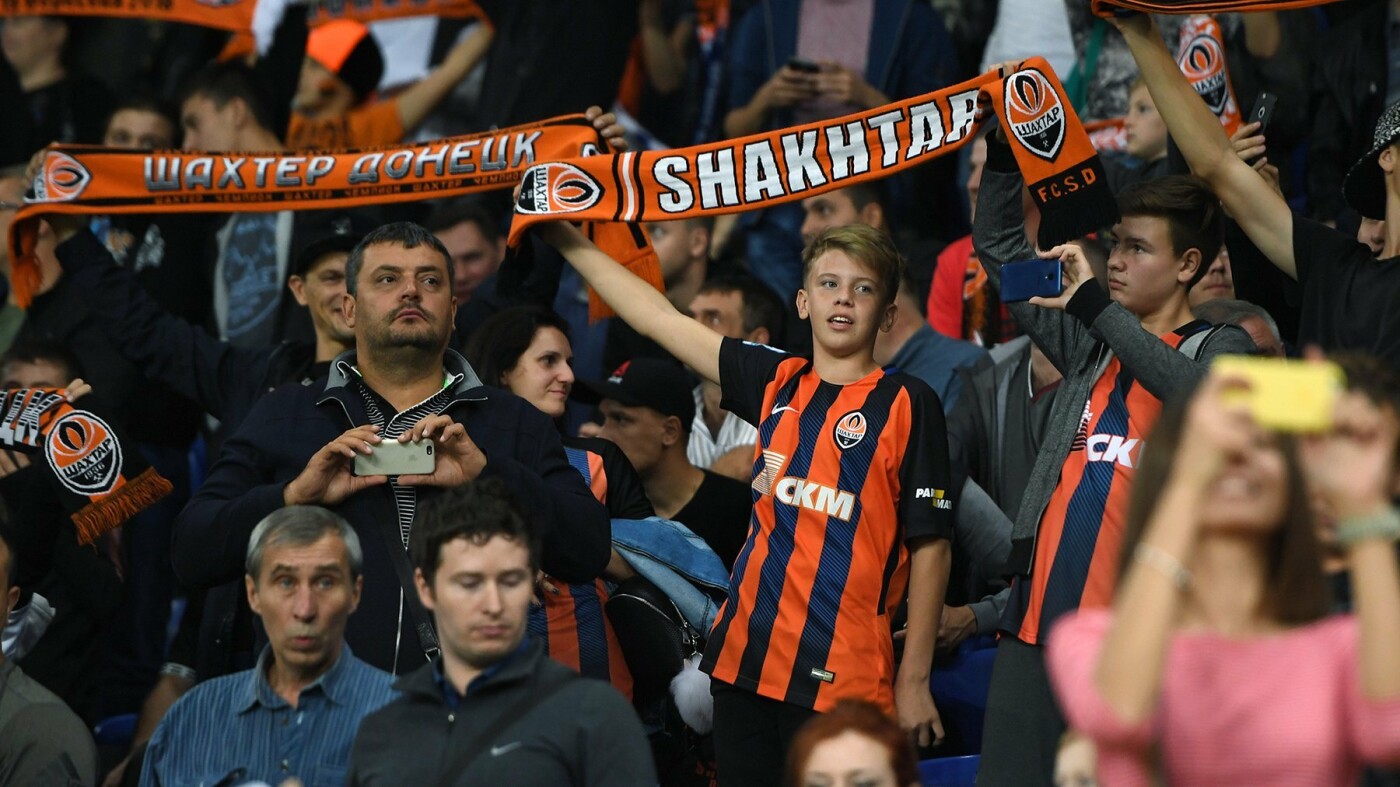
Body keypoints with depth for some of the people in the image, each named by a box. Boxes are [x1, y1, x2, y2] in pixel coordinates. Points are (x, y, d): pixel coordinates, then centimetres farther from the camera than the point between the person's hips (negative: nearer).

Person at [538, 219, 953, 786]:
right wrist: (564, 236, 18)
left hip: (844, 673, -5)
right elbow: (660, 319, 17)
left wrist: (914, 680, -6)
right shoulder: (777, 383, 11)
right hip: (747, 659, 5)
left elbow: (929, 545, -3)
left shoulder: (907, 405, -2)